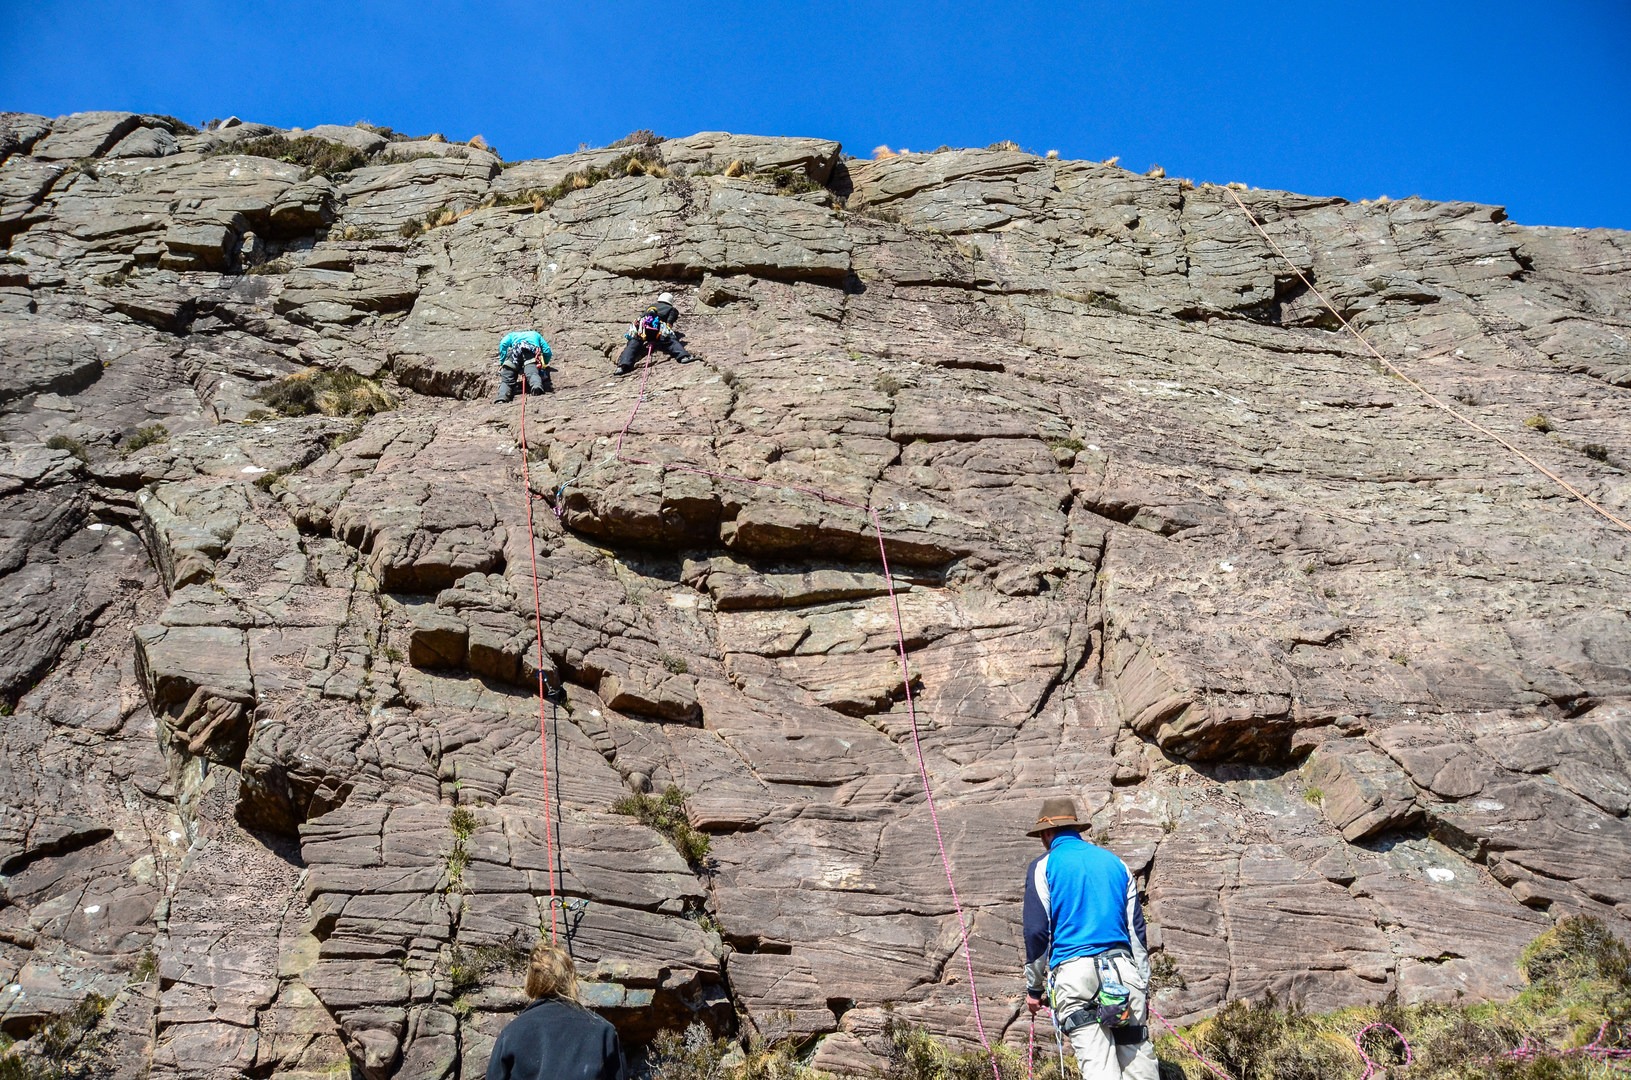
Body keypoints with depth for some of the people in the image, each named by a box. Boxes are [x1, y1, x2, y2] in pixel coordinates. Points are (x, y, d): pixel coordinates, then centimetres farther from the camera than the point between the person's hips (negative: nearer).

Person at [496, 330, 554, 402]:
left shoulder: (512, 334, 40)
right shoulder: (535, 334, 43)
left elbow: (503, 345, 17)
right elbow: (547, 352, 30)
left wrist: (502, 363, 19)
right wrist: (543, 365, 44)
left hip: (515, 351, 0)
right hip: (532, 350, 0)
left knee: (506, 379, -4)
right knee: (532, 372, -26)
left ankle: (502, 399, -31)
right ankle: (537, 385, -59)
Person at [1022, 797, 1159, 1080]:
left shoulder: (1044, 866, 6)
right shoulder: (1115, 862, 18)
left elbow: (1036, 931, -1)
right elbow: (1136, 929, 16)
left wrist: (1034, 986, 8)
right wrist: (1143, 986, 20)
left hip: (1073, 972, -3)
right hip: (1122, 971, 4)